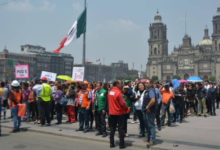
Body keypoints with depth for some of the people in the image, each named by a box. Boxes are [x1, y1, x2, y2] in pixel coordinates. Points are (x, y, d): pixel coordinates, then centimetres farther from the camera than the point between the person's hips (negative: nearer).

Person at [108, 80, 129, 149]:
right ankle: (121, 144, 8)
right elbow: (122, 103, -19)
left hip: (111, 113, 6)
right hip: (119, 113, -6)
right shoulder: (118, 93, -18)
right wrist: (127, 108, -2)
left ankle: (112, 143, 18)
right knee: (121, 129, 4)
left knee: (112, 129, 13)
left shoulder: (109, 92, 4)